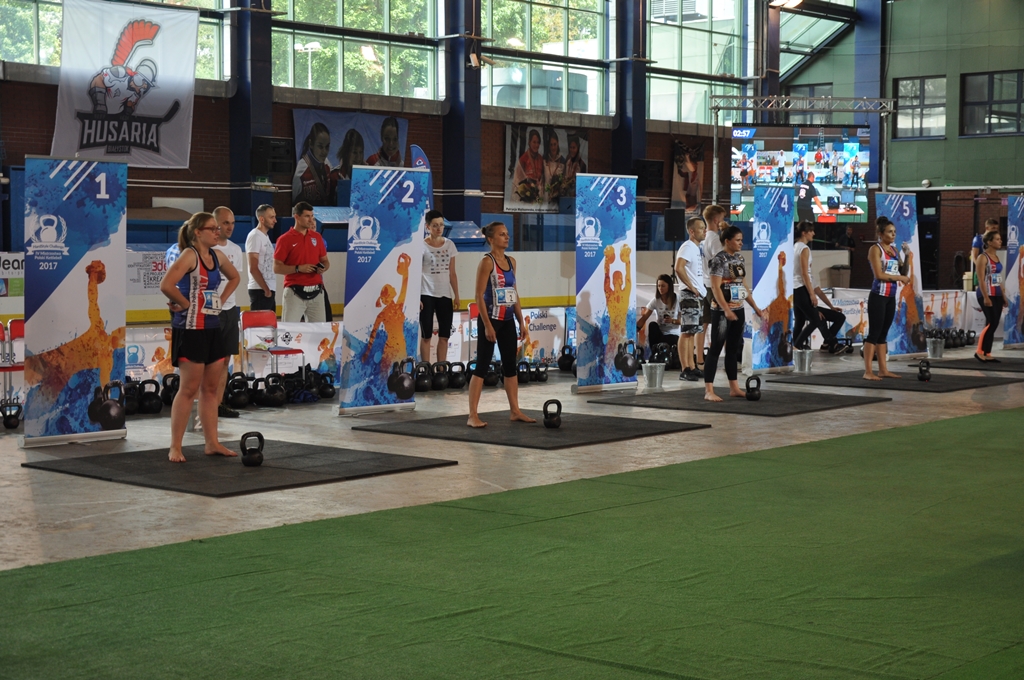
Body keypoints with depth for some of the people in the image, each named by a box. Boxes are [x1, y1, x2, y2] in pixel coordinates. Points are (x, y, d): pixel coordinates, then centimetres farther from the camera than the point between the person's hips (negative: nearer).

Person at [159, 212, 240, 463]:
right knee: (189, 389, -6)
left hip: (213, 327, 8)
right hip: (191, 328, -8)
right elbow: (166, 285, -26)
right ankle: (175, 447, 1)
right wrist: (185, 303, -13)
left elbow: (234, 277, 29)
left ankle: (212, 443, 17)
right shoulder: (189, 255, -13)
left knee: (211, 388, 11)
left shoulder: (217, 257, 9)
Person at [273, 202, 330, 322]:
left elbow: (325, 261, 20)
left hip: (315, 292, 5)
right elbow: (277, 268, -5)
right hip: (294, 292, -5)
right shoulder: (285, 239, -3)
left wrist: (323, 268, -3)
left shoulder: (317, 237, 12)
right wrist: (298, 268, -17)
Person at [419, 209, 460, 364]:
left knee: (444, 335, 4)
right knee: (426, 335, 0)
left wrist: (456, 296, 6)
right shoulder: (422, 245, -4)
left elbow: (452, 273, 11)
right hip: (427, 294, -4)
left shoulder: (449, 245, 8)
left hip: (445, 295, 4)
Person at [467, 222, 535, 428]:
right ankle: (473, 415, -5)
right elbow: (479, 295, -15)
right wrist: (487, 325, -20)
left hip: (508, 320, 7)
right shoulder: (487, 262, -12)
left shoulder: (511, 261, 10)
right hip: (490, 319, -7)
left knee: (510, 366, 12)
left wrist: (521, 321, 11)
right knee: (482, 366, -6)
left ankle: (515, 411, 20)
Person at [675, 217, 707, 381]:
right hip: (689, 295, -10)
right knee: (686, 332, -9)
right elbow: (679, 268, -26)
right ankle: (684, 370, -10)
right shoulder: (688, 247, -11)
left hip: (698, 295, 10)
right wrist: (691, 287, -19)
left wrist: (701, 289, 14)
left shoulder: (698, 248, 17)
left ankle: (692, 367, 16)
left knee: (691, 332, 11)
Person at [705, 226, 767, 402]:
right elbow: (715, 287, -18)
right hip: (722, 311, -8)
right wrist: (726, 310, -27)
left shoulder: (739, 258, 11)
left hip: (738, 310, 8)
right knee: (716, 349, -6)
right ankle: (709, 390, -6)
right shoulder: (719, 259, -12)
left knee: (733, 349, 12)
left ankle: (734, 388, 18)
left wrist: (756, 308, 15)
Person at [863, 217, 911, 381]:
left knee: (883, 333, 10)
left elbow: (904, 272, 13)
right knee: (874, 333, -7)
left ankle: (883, 370, 13)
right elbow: (879, 274, -17)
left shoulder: (894, 249, 13)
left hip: (891, 296, 7)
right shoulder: (875, 249, -8)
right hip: (878, 296, -7)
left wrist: (908, 255, 1)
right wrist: (899, 278, -10)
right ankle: (868, 372, -7)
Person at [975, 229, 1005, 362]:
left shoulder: (996, 257, 14)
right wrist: (985, 297, -22)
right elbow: (981, 279, -16)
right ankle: (979, 352, -4)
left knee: (994, 325, 6)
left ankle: (987, 354, 10)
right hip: (987, 295, -8)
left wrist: (1003, 296, 16)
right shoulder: (983, 257, -10)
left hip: (997, 295, 8)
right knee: (991, 323, -13)